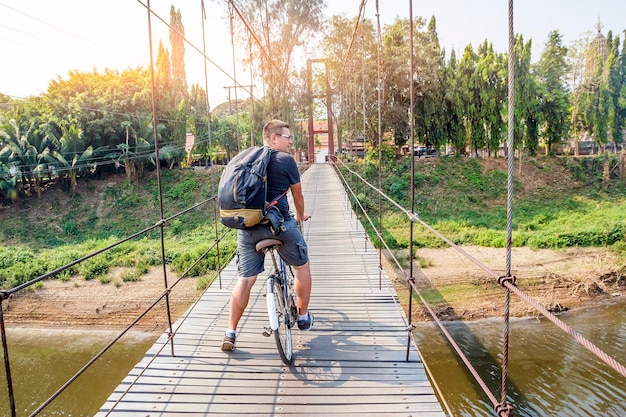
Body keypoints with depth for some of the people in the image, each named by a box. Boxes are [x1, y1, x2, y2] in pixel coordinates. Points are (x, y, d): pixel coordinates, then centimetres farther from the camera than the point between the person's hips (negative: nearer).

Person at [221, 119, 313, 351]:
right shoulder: (286, 160, -1)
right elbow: (297, 195, 10)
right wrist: (300, 216, 29)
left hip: (247, 226, 5)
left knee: (245, 279, 12)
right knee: (302, 266, 18)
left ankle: (230, 333, 14)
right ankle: (303, 317, 29)